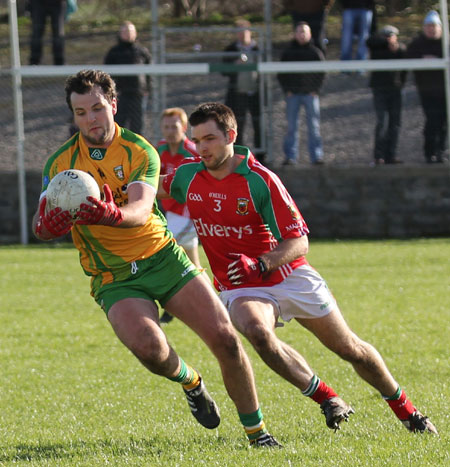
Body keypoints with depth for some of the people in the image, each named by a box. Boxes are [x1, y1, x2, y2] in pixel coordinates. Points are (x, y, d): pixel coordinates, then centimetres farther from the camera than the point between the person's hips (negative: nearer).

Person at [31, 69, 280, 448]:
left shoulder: (139, 151, -7)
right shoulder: (60, 163, -2)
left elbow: (140, 210, -24)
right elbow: (41, 228, -1)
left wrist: (113, 215, -47)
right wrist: (48, 225, -27)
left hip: (163, 258, 0)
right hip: (114, 279, 0)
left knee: (225, 338, -9)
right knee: (149, 348, -27)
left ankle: (256, 429, 10)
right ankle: (190, 381, 9)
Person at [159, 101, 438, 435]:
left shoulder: (260, 180, -18)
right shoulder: (188, 177, -5)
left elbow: (299, 242, -18)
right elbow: (157, 189, 19)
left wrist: (261, 264, -34)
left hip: (290, 276, -2)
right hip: (241, 288, 2)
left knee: (350, 348, 7)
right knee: (257, 332, -34)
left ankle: (407, 411, 30)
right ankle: (328, 400, -19)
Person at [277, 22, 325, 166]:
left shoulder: (315, 52, 5)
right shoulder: (288, 52, 7)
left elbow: (322, 72, 6)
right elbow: (281, 73, 10)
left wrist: (315, 89, -3)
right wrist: (287, 90, -1)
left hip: (310, 93, -1)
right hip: (293, 94, 1)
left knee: (314, 126, -2)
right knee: (291, 126, 1)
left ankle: (316, 156, 1)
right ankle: (290, 156, 4)